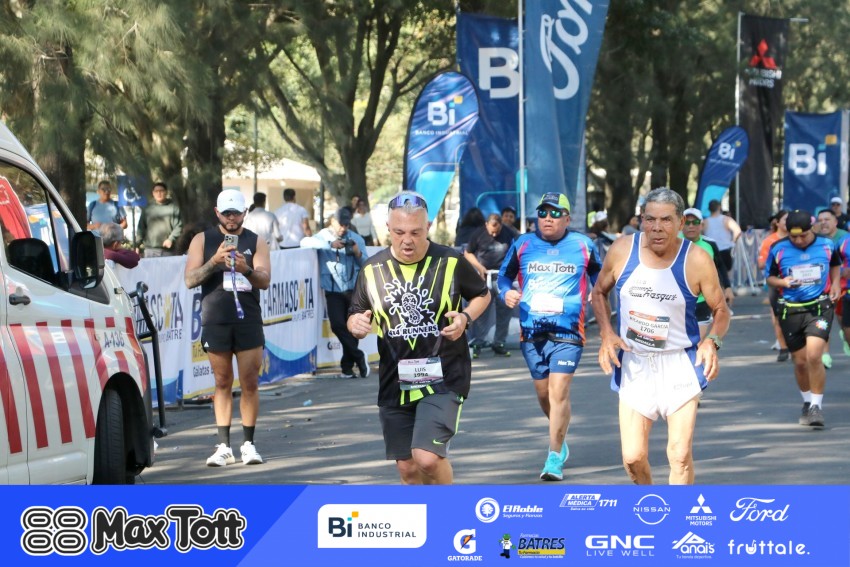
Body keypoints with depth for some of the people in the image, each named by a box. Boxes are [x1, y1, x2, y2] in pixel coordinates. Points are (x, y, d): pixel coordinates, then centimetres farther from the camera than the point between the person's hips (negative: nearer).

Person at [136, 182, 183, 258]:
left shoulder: (173, 207, 3)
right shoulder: (147, 209, 11)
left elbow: (178, 226, -1)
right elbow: (141, 228, 12)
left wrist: (171, 239, -15)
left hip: (168, 250, -2)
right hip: (150, 250, 2)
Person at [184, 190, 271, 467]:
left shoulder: (256, 242, 8)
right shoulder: (203, 240, 7)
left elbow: (265, 280, -3)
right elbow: (190, 279, -2)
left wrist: (247, 269, -24)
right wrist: (215, 261, -17)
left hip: (249, 320, 0)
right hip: (215, 321, 0)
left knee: (250, 384, -1)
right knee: (223, 384, 3)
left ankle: (249, 444, 5)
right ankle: (224, 446, 3)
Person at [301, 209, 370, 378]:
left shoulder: (356, 239, 11)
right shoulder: (323, 237, 5)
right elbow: (305, 242, -16)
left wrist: (358, 254, -12)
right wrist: (330, 245, -23)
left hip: (353, 288, 1)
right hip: (333, 290, -1)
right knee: (337, 325, -13)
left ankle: (347, 365, 14)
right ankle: (359, 357, 1)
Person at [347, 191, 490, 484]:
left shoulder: (451, 262, -4)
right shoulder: (373, 269, 2)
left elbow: (482, 295, 12)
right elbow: (355, 317, 12)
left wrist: (466, 318, -9)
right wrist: (356, 324, -13)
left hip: (443, 377, -4)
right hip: (395, 381, 4)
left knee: (428, 457, -18)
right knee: (407, 467, 7)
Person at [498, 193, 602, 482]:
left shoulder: (583, 245, 2)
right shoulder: (523, 244, 6)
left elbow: (600, 280, 15)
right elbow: (504, 275, 16)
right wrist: (506, 293, -4)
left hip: (568, 331, -3)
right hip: (531, 332, 3)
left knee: (558, 392, -13)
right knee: (543, 394, 12)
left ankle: (555, 457, -7)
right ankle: (561, 439, 39)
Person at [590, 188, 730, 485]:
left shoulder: (697, 260, -12)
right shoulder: (622, 250, -6)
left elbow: (720, 309, 0)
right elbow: (599, 292, 11)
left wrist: (712, 341, -20)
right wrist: (606, 333, -5)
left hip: (680, 364, -2)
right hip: (634, 364, 2)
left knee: (680, 455, -5)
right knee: (633, 457, 4)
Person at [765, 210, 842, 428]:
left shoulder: (827, 245, 0)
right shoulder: (778, 249, -3)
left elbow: (835, 264, 21)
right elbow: (769, 277, 6)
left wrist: (835, 283, 4)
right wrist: (784, 282, -14)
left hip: (820, 307, -2)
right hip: (790, 310, 2)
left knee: (814, 356, -19)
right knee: (800, 361, 7)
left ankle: (817, 406, -7)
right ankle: (807, 402, 29)